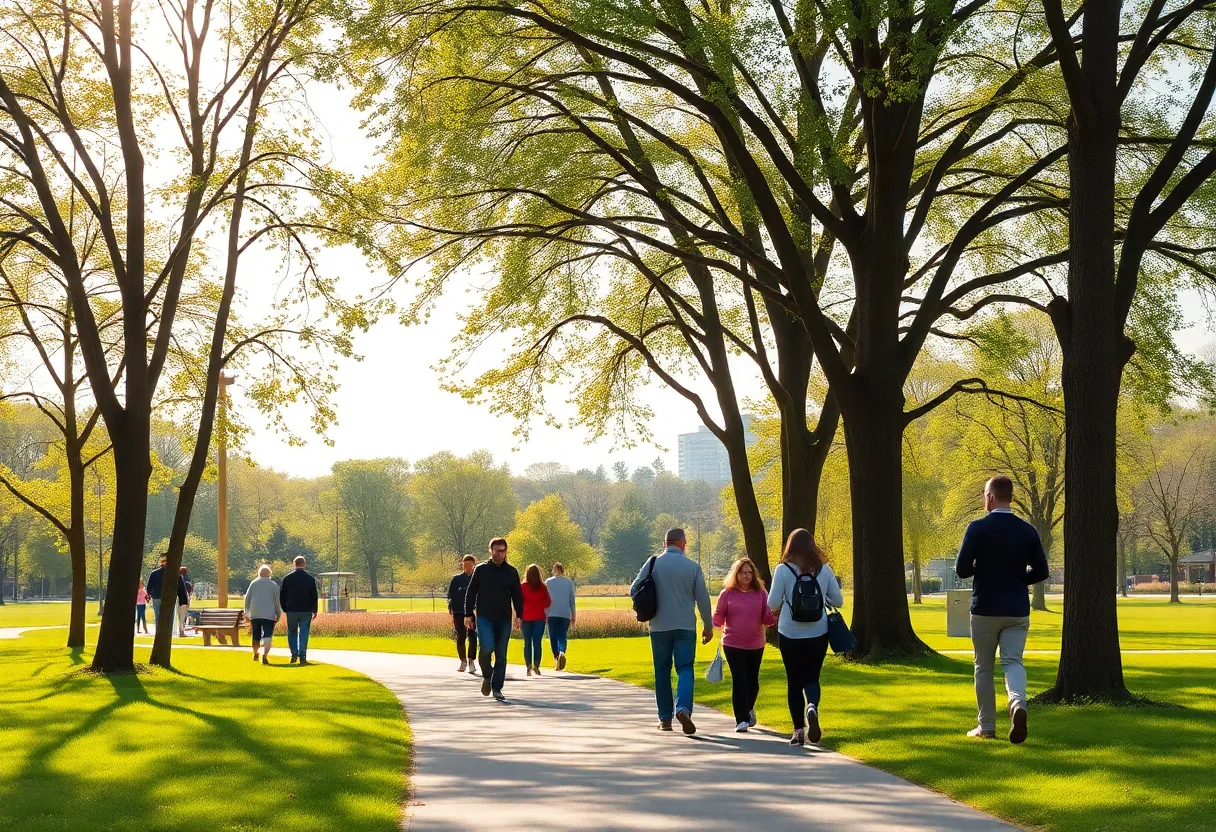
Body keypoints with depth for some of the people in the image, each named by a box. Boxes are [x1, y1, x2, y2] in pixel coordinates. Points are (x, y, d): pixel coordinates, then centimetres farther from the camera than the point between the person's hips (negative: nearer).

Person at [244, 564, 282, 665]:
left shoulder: (253, 583, 8)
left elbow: (247, 598, 7)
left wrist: (247, 613, 15)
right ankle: (264, 655, -26)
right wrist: (278, 615, 9)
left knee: (256, 636, 17)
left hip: (254, 614, 3)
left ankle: (255, 654, 35)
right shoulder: (273, 585, 1)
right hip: (269, 615, -3)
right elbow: (277, 601, 1)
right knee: (267, 637, -9)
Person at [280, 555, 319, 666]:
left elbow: (282, 596, 2)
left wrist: (285, 609, 13)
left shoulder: (287, 578, -1)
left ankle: (294, 653, 1)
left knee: (292, 632, 15)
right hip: (306, 611, 0)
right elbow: (314, 596, 1)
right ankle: (302, 657, -4)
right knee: (304, 633, 2)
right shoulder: (310, 578, -2)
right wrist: (314, 611, 9)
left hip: (292, 611, 0)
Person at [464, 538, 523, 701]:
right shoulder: (481, 569, 3)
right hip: (484, 618, -2)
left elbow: (517, 596, 11)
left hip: (504, 619, 2)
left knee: (501, 655, 4)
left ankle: (497, 688, 12)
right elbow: (471, 593, 5)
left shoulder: (511, 572, 8)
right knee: (487, 648, -20)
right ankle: (486, 676, 6)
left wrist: (519, 615, 1)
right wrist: (468, 614, -2)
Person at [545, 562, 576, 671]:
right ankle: (562, 653, -26)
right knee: (562, 636, 2)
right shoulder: (569, 582, 5)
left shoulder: (548, 582, 2)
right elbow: (572, 600, 8)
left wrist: (544, 614, 8)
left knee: (553, 637, 7)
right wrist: (573, 615, 14)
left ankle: (556, 658, 0)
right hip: (565, 614, 1)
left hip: (552, 614, -1)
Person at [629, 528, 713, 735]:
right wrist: (708, 625, 10)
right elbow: (703, 598, -1)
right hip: (685, 626, -1)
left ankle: (665, 718, 11)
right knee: (685, 669, 1)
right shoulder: (693, 566, -2)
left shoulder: (653, 564, -1)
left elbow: (634, 590, 0)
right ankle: (683, 708, -23)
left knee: (662, 672, 10)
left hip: (659, 626, 1)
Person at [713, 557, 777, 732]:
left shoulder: (760, 593, 4)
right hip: (733, 645, -2)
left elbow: (767, 619, 4)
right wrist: (717, 623, -18)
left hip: (756, 645, 2)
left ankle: (749, 709, 41)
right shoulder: (727, 593, 0)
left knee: (752, 680, 13)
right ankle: (741, 720, -6)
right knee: (739, 680, -10)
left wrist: (773, 616, -18)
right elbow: (718, 617, 4)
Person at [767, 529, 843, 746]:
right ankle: (812, 706, -17)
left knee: (794, 681, 10)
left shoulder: (783, 570, -8)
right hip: (817, 634, 1)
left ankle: (799, 730, 8)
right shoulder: (824, 569, -2)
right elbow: (838, 600, 3)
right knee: (812, 678, 14)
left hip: (790, 636, -1)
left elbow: (772, 604, -8)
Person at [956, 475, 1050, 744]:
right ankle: (1018, 703, -26)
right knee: (1013, 661, 4)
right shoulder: (1028, 530, 0)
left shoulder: (978, 528, -10)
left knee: (984, 668, 10)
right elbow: (1041, 572, 2)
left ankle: (986, 727, 15)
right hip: (1017, 610, 2)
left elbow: (962, 569, -12)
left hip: (985, 609, -2)